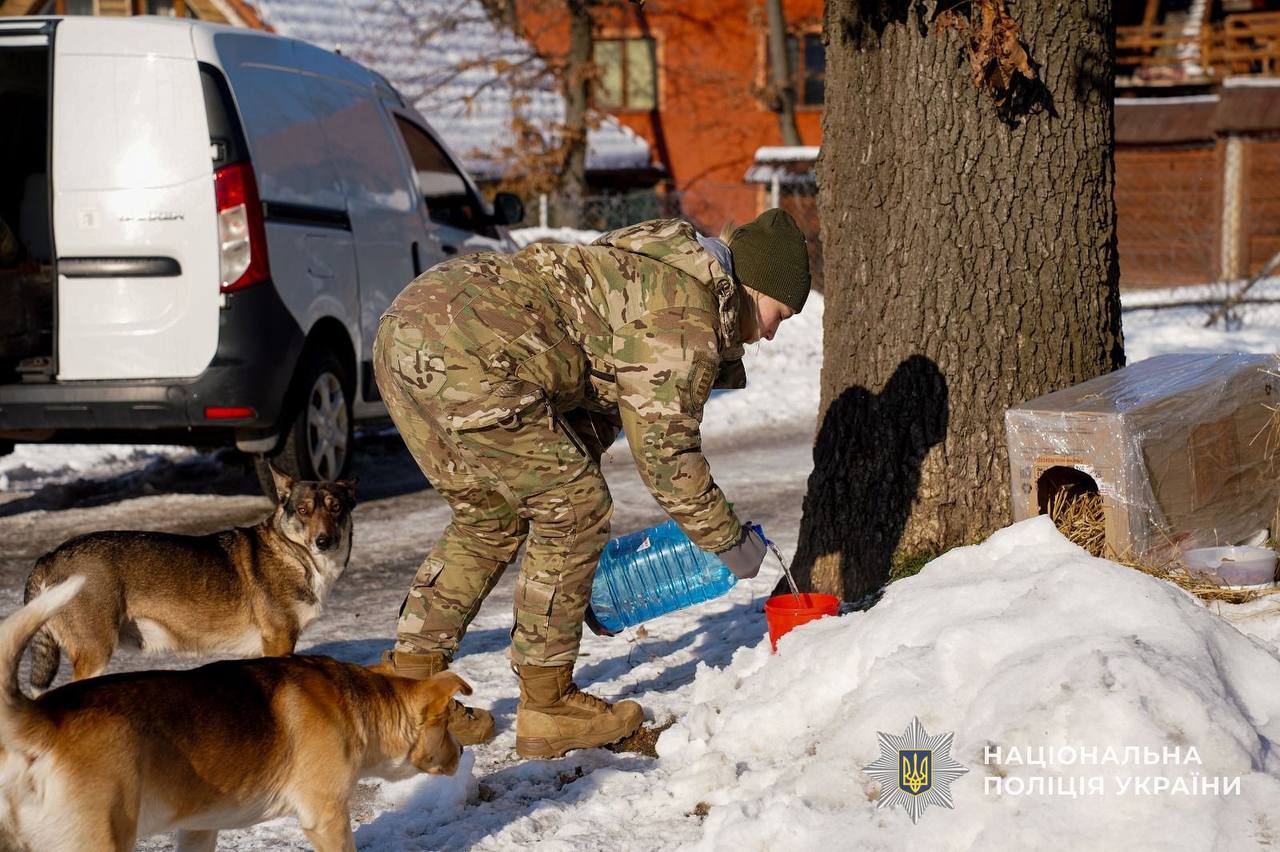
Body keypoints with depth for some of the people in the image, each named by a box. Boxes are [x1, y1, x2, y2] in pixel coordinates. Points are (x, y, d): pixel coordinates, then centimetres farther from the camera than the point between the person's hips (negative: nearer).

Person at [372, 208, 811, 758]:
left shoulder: (650, 272, 27)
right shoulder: (687, 317, -4)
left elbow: (595, 402, 32)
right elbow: (663, 448, -2)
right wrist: (728, 541, 10)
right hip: (465, 354, -10)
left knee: (489, 519, 21)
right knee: (574, 509, 1)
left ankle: (406, 683, 22)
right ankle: (547, 704, 7)